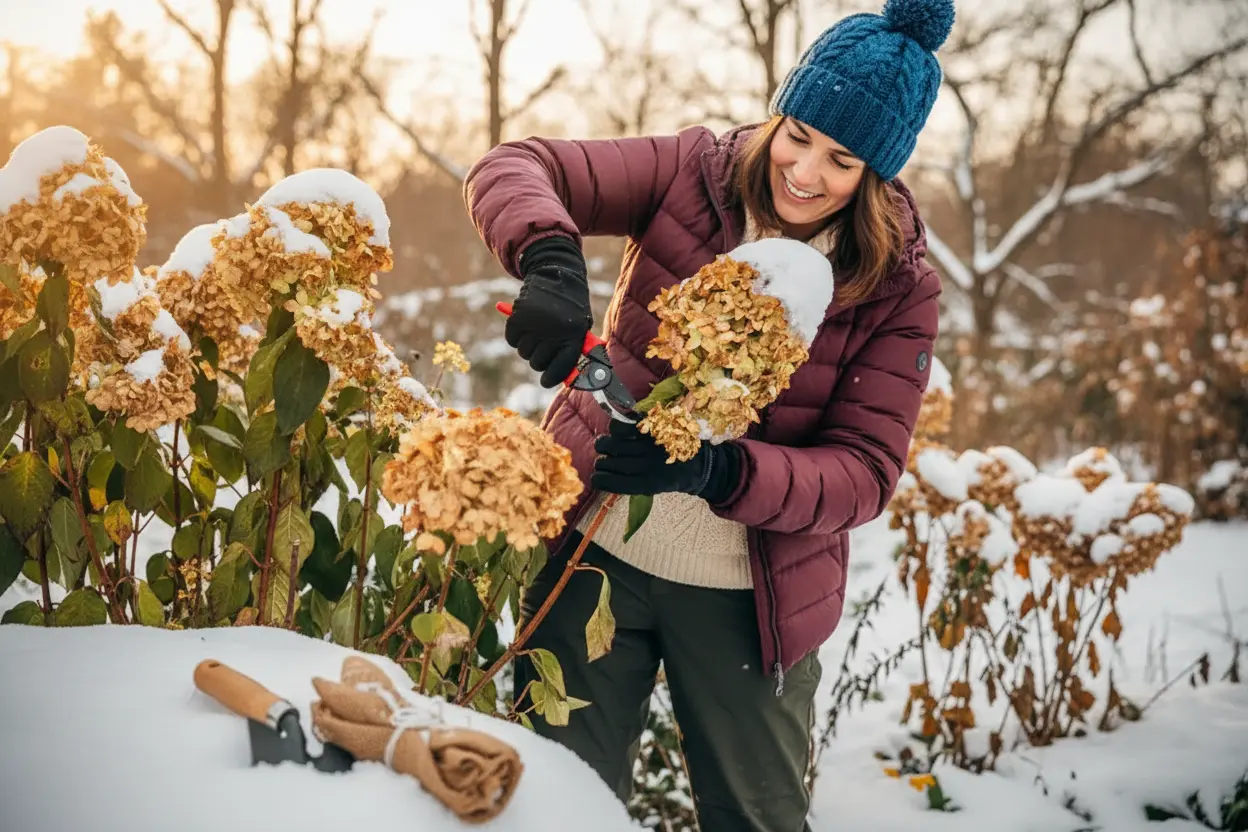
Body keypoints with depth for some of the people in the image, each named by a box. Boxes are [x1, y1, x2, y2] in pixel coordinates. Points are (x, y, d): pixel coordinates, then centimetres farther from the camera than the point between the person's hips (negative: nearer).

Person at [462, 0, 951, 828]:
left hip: (751, 599, 0)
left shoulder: (898, 287, -10)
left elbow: (865, 472, -15)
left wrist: (719, 471, -32)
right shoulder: (694, 175, -8)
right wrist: (552, 260, -36)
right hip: (594, 552, 1)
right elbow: (513, 167, -14)